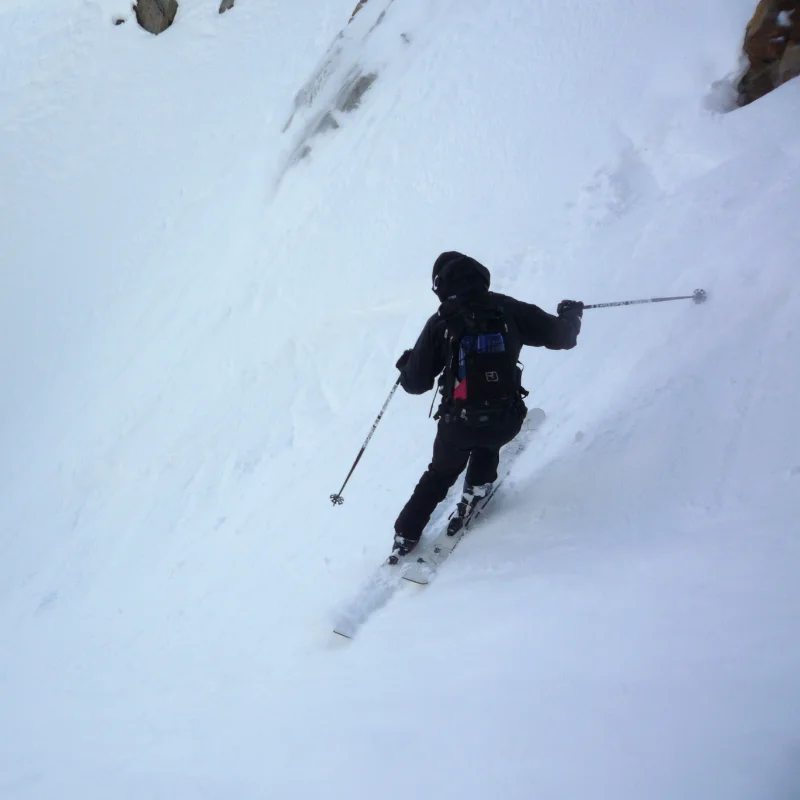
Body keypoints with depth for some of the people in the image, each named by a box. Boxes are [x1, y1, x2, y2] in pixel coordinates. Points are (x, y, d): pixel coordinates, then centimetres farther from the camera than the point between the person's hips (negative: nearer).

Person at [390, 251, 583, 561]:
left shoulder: (440, 323, -5)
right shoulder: (508, 310, -4)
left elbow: (415, 383, -4)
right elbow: (561, 336, 3)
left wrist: (405, 365, 20)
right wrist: (570, 315, 25)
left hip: (458, 425, 0)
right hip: (506, 422, 0)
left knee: (439, 475, 27)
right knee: (487, 445, 38)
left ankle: (405, 536, 29)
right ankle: (475, 491, 26)